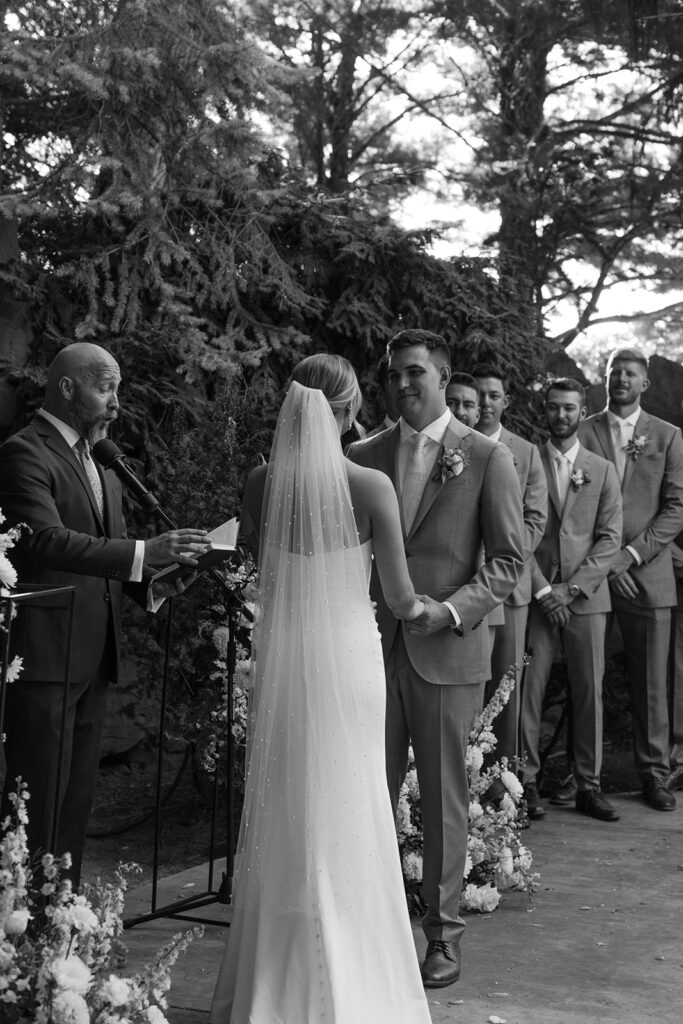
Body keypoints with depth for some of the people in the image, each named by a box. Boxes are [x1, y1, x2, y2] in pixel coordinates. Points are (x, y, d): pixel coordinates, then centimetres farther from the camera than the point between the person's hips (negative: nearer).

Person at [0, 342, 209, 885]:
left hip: (93, 657, 8)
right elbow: (47, 540, -22)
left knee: (77, 799, 13)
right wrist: (143, 553, -28)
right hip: (44, 656, -8)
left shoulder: (102, 470, 19)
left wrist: (158, 576, -3)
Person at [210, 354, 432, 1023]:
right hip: (347, 659, -3)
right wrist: (421, 607, 15)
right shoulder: (370, 486, -12)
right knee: (345, 816, 8)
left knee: (280, 817, 14)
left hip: (279, 660, 3)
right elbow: (399, 597, -5)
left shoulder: (261, 483, -3)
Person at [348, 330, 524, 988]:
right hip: (374, 646, 3)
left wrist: (453, 609, -14)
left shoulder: (487, 458, 0)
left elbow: (507, 559, 0)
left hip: (448, 652, -2)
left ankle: (442, 932, 19)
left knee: (444, 799, 6)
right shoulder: (362, 457, 9)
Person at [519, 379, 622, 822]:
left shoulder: (603, 470, 10)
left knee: (589, 692, 3)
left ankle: (589, 785, 11)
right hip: (535, 594, -1)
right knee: (528, 689, -4)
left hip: (586, 596, 2)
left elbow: (610, 538, 4)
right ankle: (526, 781, 5)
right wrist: (542, 589, -9)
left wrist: (572, 587, -8)